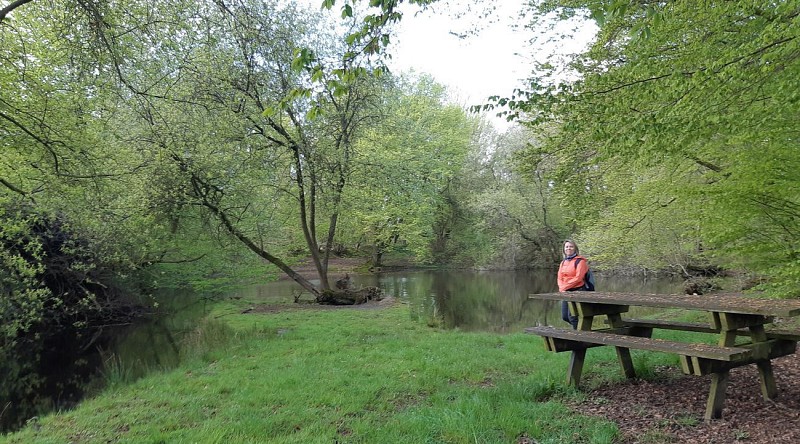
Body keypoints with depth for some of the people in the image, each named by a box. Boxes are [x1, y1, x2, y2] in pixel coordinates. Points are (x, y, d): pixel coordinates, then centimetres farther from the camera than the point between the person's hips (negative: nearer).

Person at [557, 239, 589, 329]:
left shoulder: (580, 261, -6)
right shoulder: (563, 262, 15)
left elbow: (578, 278, -15)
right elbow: (560, 278, 11)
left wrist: (564, 287, -13)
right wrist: (561, 288, -8)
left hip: (577, 291, -7)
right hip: (566, 292, 7)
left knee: (571, 316, -9)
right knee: (564, 317, 9)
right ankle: (578, 327, 31)